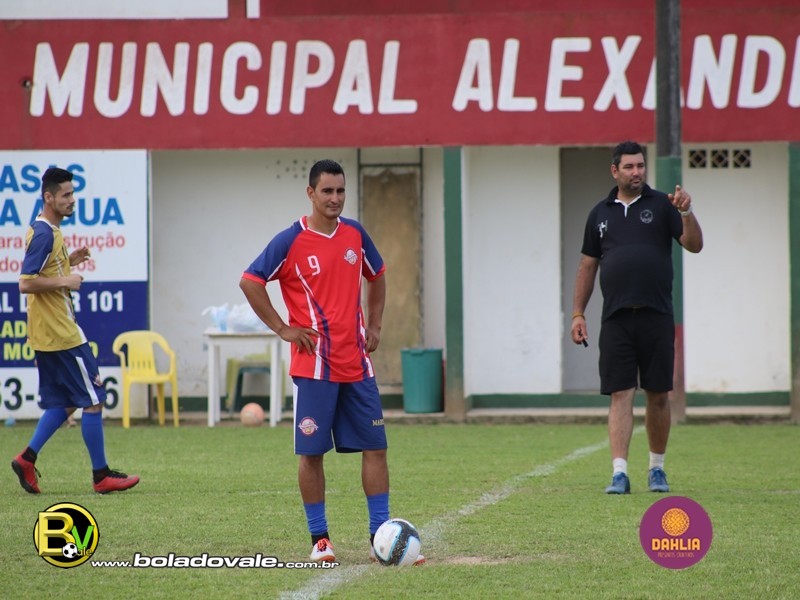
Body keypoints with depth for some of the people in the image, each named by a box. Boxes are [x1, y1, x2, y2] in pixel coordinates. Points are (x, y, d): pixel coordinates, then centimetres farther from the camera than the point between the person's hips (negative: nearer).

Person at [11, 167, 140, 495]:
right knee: (93, 400, -3)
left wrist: (69, 262, 11)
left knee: (63, 404, 13)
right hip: (61, 334, -10)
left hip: (48, 334, 10)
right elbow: (26, 283, -23)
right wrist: (65, 281, -19)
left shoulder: (47, 231, 13)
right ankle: (101, 475, 2)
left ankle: (27, 459, 7)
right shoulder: (44, 234, -17)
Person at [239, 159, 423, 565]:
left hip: (357, 364, 5)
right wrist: (282, 329, -9)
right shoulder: (291, 241, -8)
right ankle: (319, 539, 8)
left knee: (374, 446, 2)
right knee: (311, 452, -1)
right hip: (314, 364, -5)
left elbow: (377, 277, 24)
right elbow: (250, 282, -7)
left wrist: (375, 325, 14)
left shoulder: (355, 235, 8)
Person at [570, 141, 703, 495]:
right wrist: (578, 314, 11)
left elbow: (694, 245, -2)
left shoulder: (661, 205, 6)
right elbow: (587, 267, 16)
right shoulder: (600, 213, 12)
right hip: (615, 319, 1)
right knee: (620, 395, -6)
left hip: (656, 316, -1)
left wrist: (686, 212, -19)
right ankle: (619, 474, -11)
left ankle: (657, 468, 20)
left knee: (658, 396, 5)